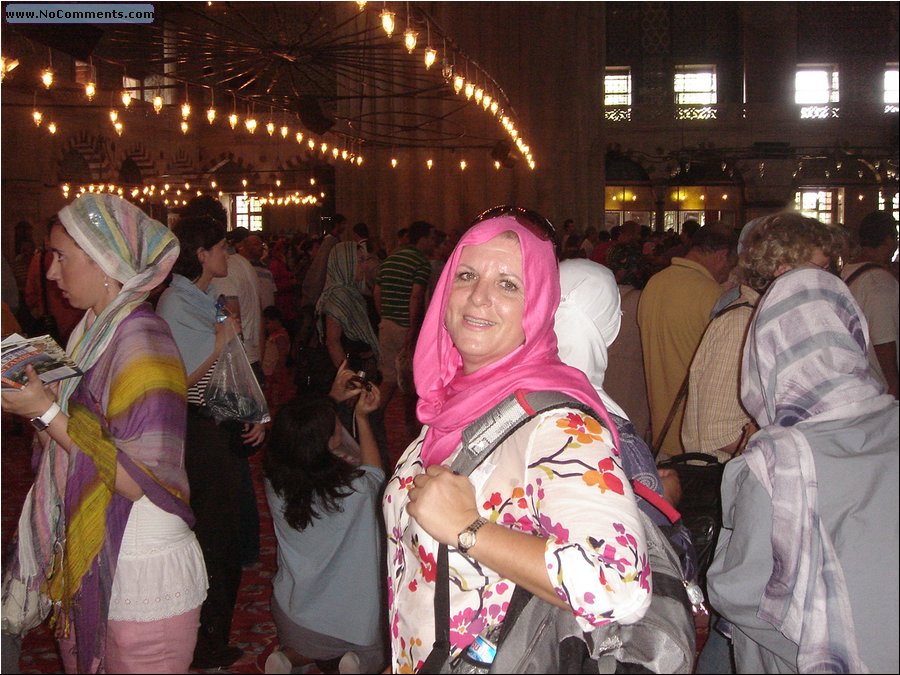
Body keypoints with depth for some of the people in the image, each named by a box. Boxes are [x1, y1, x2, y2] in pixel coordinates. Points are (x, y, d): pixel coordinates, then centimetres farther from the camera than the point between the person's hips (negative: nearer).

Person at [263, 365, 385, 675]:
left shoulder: (275, 484, -18)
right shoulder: (356, 488, -28)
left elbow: (301, 436, 6)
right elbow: (375, 471, 1)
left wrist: (332, 399, 9)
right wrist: (362, 417, 8)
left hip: (294, 620, 4)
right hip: (354, 623, -3)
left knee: (305, 647, 38)